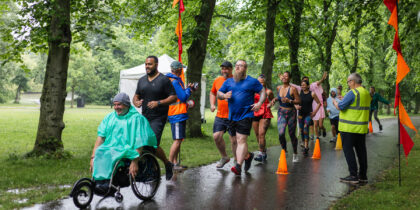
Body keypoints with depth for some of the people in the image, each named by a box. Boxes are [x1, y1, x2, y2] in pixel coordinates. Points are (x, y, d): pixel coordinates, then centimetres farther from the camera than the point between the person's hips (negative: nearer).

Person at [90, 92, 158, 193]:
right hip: (110, 148, 5)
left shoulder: (136, 118, -2)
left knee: (110, 154, -32)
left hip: (127, 151, -5)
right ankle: (98, 181, -26)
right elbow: (101, 137, 8)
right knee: (99, 153, -26)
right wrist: (93, 157, -2)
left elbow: (140, 142, -11)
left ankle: (108, 183, -26)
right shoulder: (109, 117, 15)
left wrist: (135, 162, -20)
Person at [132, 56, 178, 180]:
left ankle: (168, 164, 9)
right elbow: (136, 96, 19)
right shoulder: (142, 80, 13)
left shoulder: (164, 80, -5)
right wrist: (136, 102, -5)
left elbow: (174, 97, -8)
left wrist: (158, 103, -20)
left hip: (158, 118, -6)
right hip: (144, 117, 6)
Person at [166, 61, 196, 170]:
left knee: (179, 140, 13)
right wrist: (189, 88, -1)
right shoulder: (174, 81, -15)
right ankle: (170, 163, -8)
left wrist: (188, 89, 9)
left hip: (179, 114, 11)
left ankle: (175, 162, 18)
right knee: (177, 140, -10)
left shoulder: (176, 80, 17)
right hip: (177, 115, -11)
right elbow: (183, 97, -17)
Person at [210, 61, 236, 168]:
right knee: (216, 136, -1)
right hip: (220, 115, 5)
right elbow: (212, 92, 25)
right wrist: (212, 104, 10)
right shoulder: (217, 80, 9)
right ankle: (224, 157, 20)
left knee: (234, 139, -1)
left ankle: (236, 161, 17)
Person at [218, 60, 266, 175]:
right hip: (232, 116, 5)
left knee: (241, 140, -14)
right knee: (237, 140, 14)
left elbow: (263, 92, 7)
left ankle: (238, 166, -19)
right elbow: (218, 93, 14)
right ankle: (247, 155, 39)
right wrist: (224, 95, -9)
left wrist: (259, 103, -10)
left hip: (246, 115, -5)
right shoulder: (228, 81, 13)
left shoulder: (252, 81, 2)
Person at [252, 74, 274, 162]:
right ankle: (264, 150, 30)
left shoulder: (268, 92, 1)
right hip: (255, 114, 4)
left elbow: (273, 100, 16)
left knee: (261, 134, -16)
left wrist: (270, 104, -2)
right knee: (257, 135, 10)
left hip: (265, 115, -4)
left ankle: (261, 154, -14)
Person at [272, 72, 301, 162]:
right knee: (281, 134, -12)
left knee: (292, 134, 5)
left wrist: (289, 101, -24)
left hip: (291, 113, -3)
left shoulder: (292, 89, -11)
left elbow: (298, 101, -10)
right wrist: (275, 99, 3)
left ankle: (295, 154, 26)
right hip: (281, 113, 3)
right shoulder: (278, 88, 4)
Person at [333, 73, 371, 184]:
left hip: (349, 128, -8)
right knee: (361, 150, 13)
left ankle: (353, 176, -4)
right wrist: (343, 100, 21)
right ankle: (363, 175, 19)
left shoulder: (352, 93, -16)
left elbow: (340, 106, -17)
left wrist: (334, 102, 4)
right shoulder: (366, 93, 12)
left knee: (348, 150, -2)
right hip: (362, 128, 8)